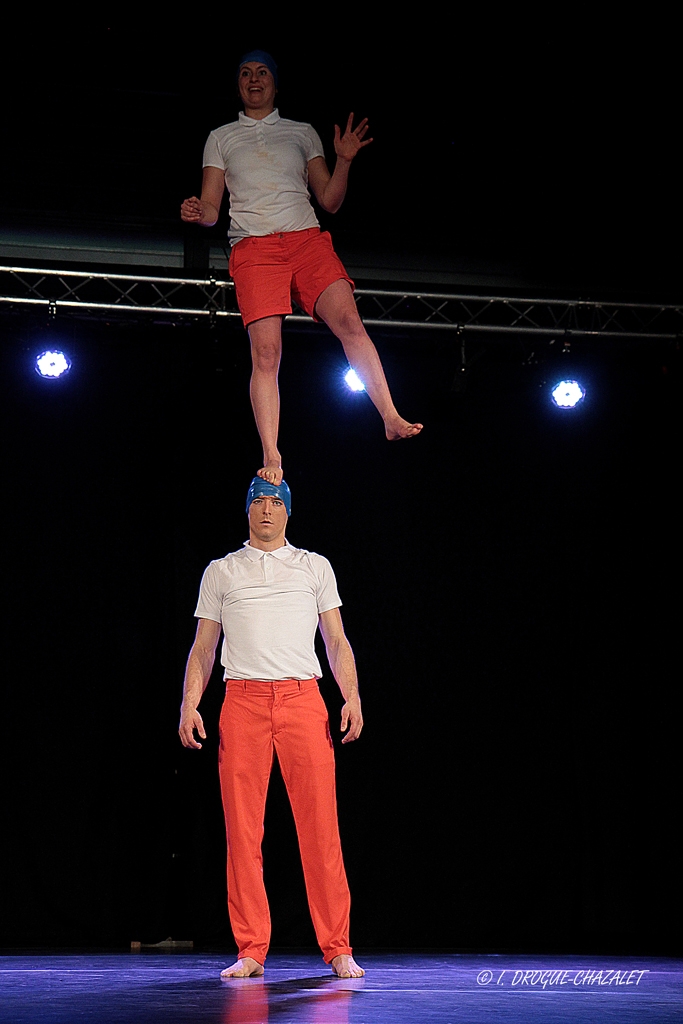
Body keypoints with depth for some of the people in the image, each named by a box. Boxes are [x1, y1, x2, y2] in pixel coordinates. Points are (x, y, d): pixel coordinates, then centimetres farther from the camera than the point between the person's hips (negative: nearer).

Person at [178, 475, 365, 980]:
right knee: (242, 830, -2)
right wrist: (190, 704, 0)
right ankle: (251, 951, 5)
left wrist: (353, 696, -2)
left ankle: (338, 948, 2)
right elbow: (203, 646, 14)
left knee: (320, 825, -6)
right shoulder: (221, 571, 17)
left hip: (303, 698, 0)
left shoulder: (315, 566, 17)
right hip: (242, 701, 1)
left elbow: (336, 640, 13)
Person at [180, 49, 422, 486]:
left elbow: (330, 201, 16)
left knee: (349, 322, -22)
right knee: (266, 353, -14)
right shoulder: (221, 138, 22)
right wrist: (198, 213, -7)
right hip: (253, 248, 0)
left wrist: (344, 160, 0)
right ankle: (271, 458, -13)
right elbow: (212, 210, 16)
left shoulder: (303, 133, 21)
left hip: (307, 238, 1)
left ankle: (392, 418, -24)